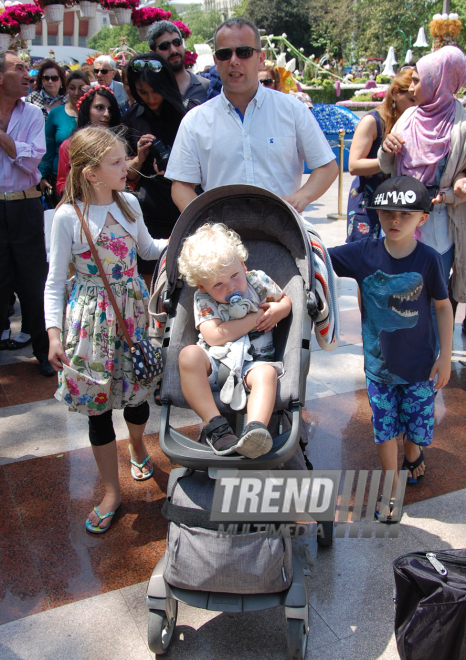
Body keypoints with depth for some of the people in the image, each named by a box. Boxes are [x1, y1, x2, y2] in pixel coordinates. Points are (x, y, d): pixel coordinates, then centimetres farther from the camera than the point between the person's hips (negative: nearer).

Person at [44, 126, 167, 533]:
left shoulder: (129, 203, 1)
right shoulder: (69, 216, -13)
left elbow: (147, 248, 20)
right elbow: (55, 282, -8)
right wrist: (54, 334, -14)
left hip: (132, 308, 4)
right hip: (91, 317, -4)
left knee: (136, 390, 14)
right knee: (98, 406, 6)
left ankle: (138, 447, 49)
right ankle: (112, 492, 22)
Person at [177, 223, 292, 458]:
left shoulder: (258, 281, 5)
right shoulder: (203, 299, -3)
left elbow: (286, 300, 21)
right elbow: (215, 336, -17)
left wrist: (278, 311, -5)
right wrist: (255, 317, -12)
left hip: (253, 363, 1)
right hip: (214, 364, 0)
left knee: (267, 372, -34)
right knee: (189, 354, -31)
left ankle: (255, 428, -57)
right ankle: (214, 424, -36)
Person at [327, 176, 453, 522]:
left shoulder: (428, 259, -14)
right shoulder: (364, 253, -12)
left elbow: (444, 306, -4)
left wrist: (445, 357, -3)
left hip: (420, 363, 0)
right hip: (379, 363, 1)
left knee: (417, 422, 16)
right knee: (384, 427, 10)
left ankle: (412, 456, 50)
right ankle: (391, 489, 30)